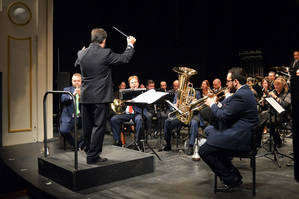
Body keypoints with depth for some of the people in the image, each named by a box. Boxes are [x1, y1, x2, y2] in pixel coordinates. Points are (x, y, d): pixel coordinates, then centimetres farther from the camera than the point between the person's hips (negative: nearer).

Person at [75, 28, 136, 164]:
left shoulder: (81, 54, 2)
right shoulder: (106, 53, -13)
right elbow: (125, 58, -2)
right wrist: (130, 45, 15)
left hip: (85, 97, 6)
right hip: (100, 96, -5)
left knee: (87, 126, 14)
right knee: (98, 126, 2)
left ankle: (90, 152, 29)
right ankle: (93, 156, 7)